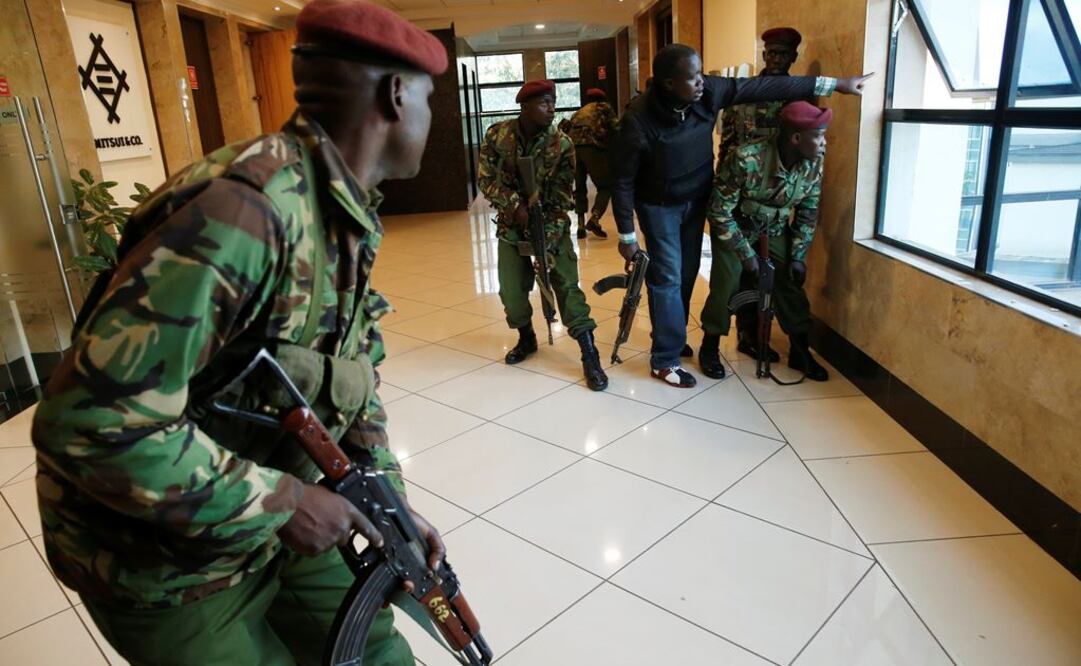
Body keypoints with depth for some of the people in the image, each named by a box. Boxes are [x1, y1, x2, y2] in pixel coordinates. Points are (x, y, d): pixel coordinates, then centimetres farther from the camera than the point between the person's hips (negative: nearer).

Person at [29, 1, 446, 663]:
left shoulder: (350, 217, -1)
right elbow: (92, 423, -33)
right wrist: (280, 501, -24)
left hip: (269, 527, 7)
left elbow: (356, 378, 8)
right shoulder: (248, 208, -31)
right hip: (162, 564, -7)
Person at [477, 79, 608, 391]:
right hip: (511, 224, 2)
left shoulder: (562, 144, -14)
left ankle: (590, 357, -5)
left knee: (567, 285, -9)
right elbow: (486, 179, -5)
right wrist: (515, 205, -20)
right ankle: (526, 339, 33)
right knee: (511, 290, 5)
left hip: (550, 224, -2)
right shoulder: (497, 135, -10)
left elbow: (562, 198, -14)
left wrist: (547, 244, -21)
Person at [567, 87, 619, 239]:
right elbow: (615, 126, 9)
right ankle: (594, 219, -16)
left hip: (573, 146, 5)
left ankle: (581, 224, 9)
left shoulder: (579, 112, 34)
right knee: (605, 186, 3)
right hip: (593, 147, -5)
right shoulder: (604, 107, 22)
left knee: (580, 187, 17)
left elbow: (566, 132, 24)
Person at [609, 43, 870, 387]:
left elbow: (764, 87, -13)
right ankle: (665, 359, 7)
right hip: (659, 205, -5)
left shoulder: (707, 92, -18)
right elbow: (622, 181, -21)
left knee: (687, 272, 14)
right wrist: (626, 235, -17)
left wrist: (834, 84, -11)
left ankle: (672, 336, 34)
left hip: (696, 198, 5)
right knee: (667, 278, -4)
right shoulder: (638, 120, -30)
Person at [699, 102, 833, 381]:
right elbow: (720, 211, -25)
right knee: (726, 285, -10)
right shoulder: (746, 159, -36)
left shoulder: (814, 163, -18)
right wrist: (746, 252, -20)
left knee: (791, 284, 1)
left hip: (775, 228, 4)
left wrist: (798, 256, -6)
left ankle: (800, 352, 17)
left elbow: (808, 212, -3)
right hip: (734, 225, -4)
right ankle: (710, 348, 12)